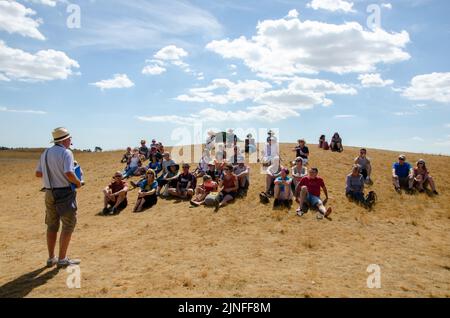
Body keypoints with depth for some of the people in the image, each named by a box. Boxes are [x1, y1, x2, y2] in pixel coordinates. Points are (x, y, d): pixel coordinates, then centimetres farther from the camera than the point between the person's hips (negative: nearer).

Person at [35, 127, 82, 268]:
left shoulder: (45, 153, 9)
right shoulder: (66, 153, -13)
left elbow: (38, 173, 11)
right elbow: (69, 173, -25)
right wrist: (78, 182, -8)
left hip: (49, 193, 7)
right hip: (65, 192, -7)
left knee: (52, 226, 15)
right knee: (68, 225, 2)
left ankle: (51, 258, 23)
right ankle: (62, 259, 4)